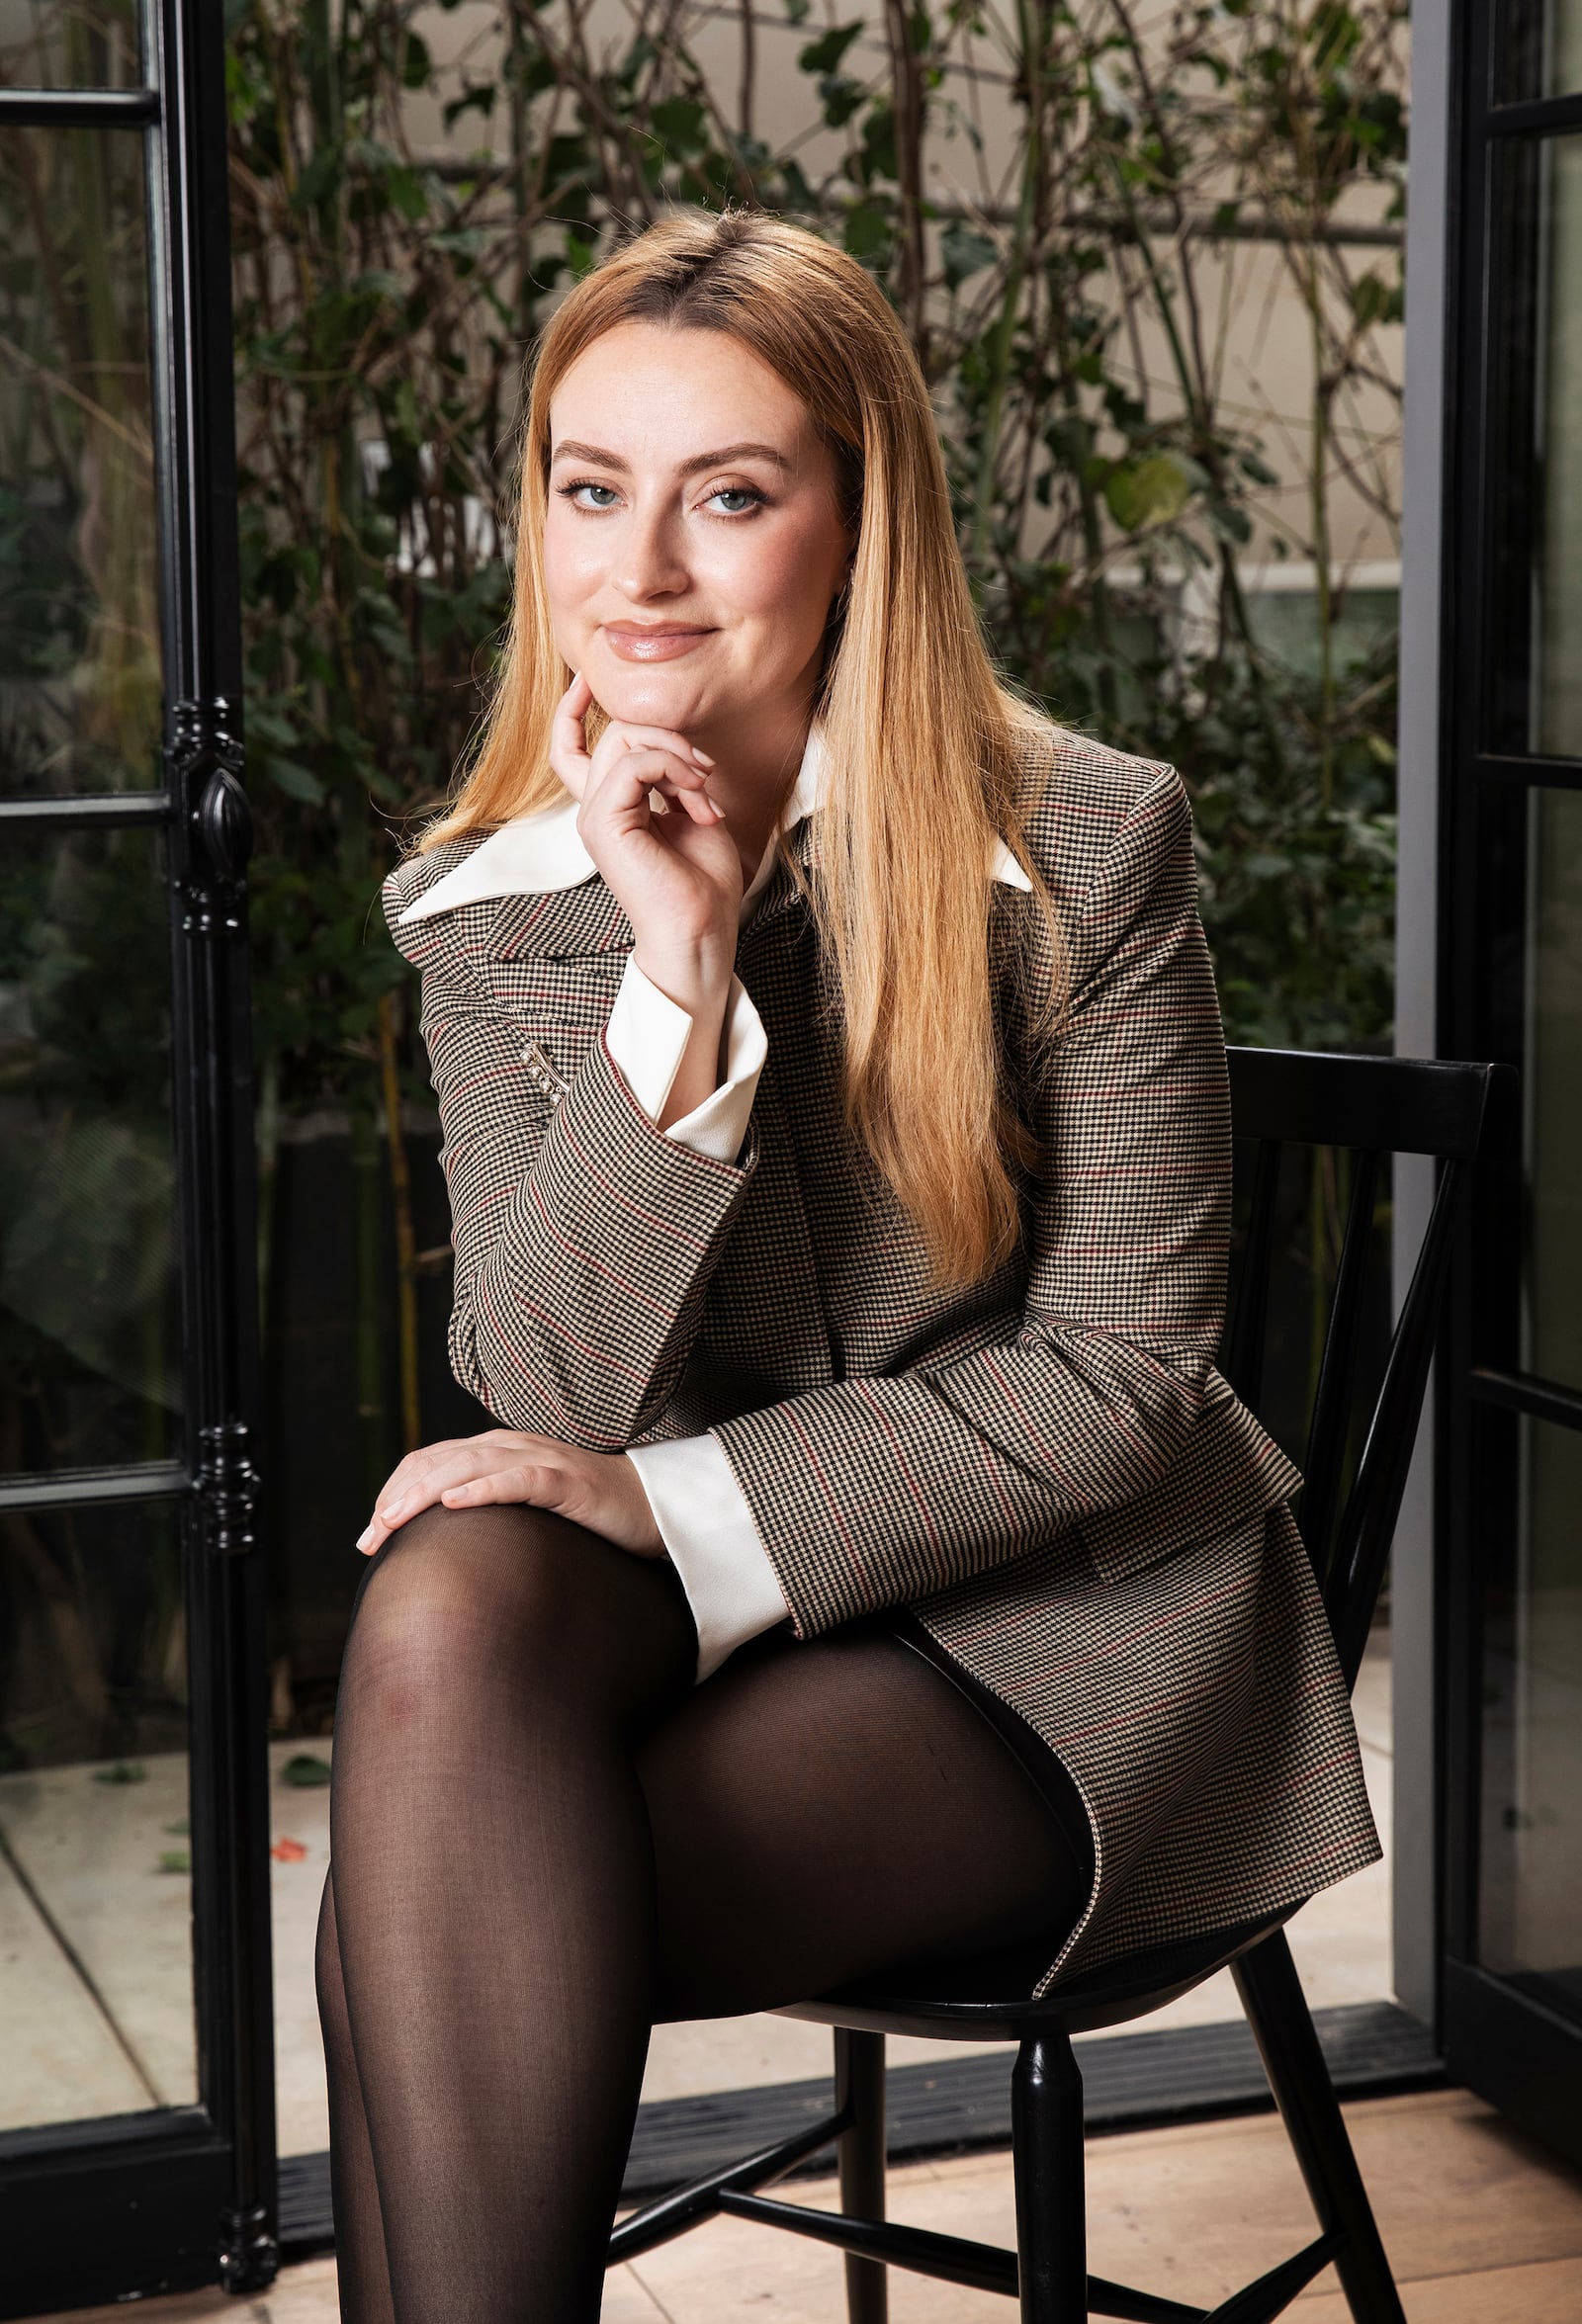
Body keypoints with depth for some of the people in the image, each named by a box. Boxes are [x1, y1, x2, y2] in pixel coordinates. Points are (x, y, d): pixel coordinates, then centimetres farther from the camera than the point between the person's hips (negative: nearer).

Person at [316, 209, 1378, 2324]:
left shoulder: (1090, 842, -9)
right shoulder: (490, 905, 1)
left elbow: (1116, 1374, -10)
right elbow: (545, 1400, -8)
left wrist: (683, 1509, -19)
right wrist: (678, 978, -20)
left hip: (1069, 1628, -4)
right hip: (699, 1603, 4)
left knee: (434, 1918, -27)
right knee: (450, 1605, -32)